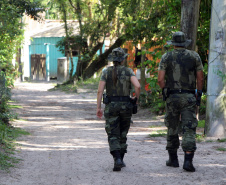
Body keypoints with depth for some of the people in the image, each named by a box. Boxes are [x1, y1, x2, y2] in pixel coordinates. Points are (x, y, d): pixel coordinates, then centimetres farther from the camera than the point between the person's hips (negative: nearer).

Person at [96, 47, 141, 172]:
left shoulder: (106, 72, -1)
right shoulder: (128, 71, -2)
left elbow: (100, 90, -7)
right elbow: (137, 86, -17)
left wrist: (98, 107, -3)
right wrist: (136, 98, 2)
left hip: (111, 106, -1)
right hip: (125, 105, 1)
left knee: (113, 136, -1)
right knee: (123, 133, 19)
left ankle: (117, 159, -22)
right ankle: (121, 159, 23)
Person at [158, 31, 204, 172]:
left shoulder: (166, 57, 2)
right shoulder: (195, 56, 4)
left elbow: (160, 79, -5)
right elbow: (200, 78, 3)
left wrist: (165, 91, 11)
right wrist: (199, 94, 13)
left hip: (172, 97, 1)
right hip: (189, 97, -1)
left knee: (172, 129, 13)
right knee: (189, 129, -5)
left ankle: (173, 159, 21)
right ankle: (188, 160, -18)